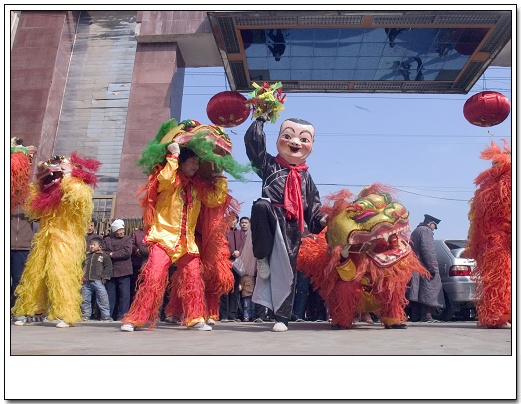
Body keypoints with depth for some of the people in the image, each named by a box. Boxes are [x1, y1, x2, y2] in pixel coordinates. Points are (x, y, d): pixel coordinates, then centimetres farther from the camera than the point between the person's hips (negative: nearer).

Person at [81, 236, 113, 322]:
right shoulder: (87, 256, 16)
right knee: (85, 299, 10)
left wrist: (105, 277, -8)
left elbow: (108, 267, -1)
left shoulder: (104, 256, 2)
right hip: (86, 281, 5)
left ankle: (106, 316, -2)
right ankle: (85, 315, 22)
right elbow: (83, 266, 22)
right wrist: (82, 276, 9)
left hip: (98, 280, -5)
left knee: (103, 299, -8)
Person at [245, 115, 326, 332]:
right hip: (271, 218, -2)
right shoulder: (269, 165, 12)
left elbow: (313, 204, 19)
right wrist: (260, 120, 8)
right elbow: (253, 142, 2)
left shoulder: (305, 176, 20)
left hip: (292, 226, 2)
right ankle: (262, 258, -21)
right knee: (261, 205, -38)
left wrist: (320, 220, 3)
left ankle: (282, 317, 9)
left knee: (286, 271, 1)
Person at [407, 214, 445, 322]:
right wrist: (433, 268, -18)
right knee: (428, 291, -7)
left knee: (416, 292, 8)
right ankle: (426, 315, -11)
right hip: (424, 268, -9)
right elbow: (428, 251, -17)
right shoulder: (426, 230, -6)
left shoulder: (415, 231, 24)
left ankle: (415, 316, 7)